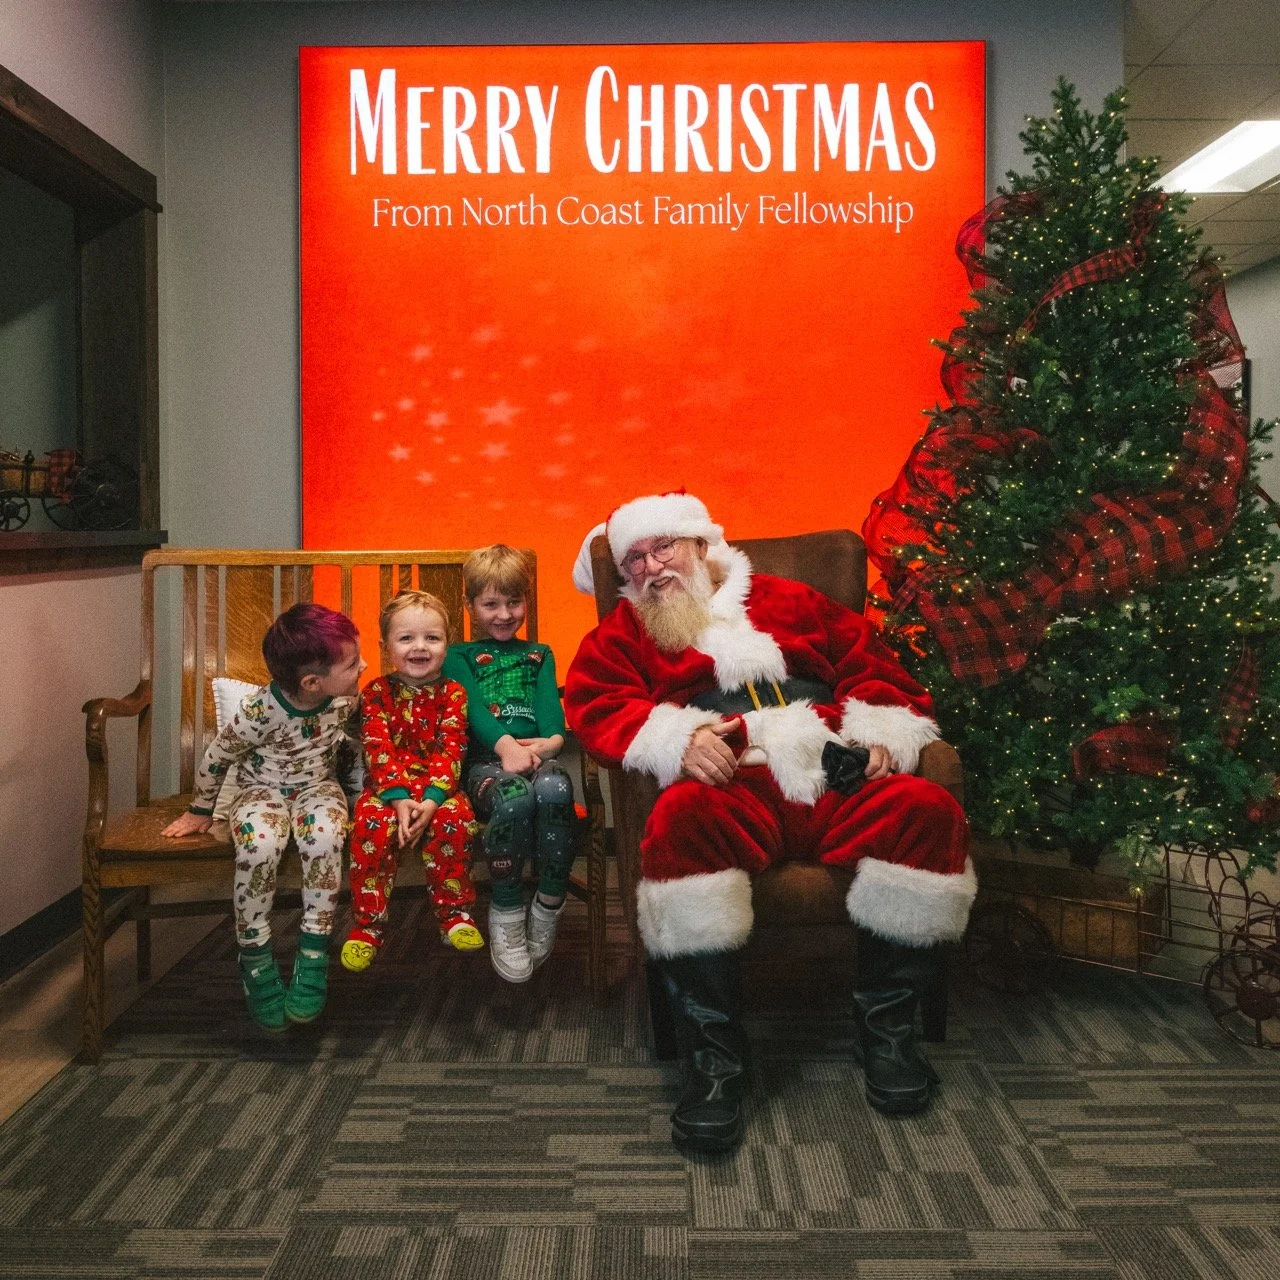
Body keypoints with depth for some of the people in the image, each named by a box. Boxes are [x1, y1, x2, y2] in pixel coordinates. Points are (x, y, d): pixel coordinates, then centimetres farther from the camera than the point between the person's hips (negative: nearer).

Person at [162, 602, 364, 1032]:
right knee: (259, 843, -35)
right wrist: (200, 811, 5)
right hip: (262, 788, -2)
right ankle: (255, 958, -16)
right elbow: (217, 756, -7)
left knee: (324, 834, -34)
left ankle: (313, 952, -22)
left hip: (317, 786, 2)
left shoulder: (347, 697, -14)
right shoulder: (259, 710, -25)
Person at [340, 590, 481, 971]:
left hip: (438, 788, 0)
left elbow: (451, 750, -7)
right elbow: (378, 750, -8)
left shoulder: (452, 693, 3)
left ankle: (455, 913, -10)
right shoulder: (376, 693, 3)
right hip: (388, 787, 0)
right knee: (372, 823, -31)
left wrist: (432, 799, -22)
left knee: (456, 817, -31)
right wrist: (398, 798, -22)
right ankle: (368, 924, -16)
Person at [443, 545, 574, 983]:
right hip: (486, 759, -2)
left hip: (536, 754, 2)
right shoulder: (459, 657, 21)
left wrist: (553, 739, -15)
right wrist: (505, 744, -22)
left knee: (555, 788, -37)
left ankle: (549, 905, -18)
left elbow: (549, 701, 10)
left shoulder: (538, 655, 30)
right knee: (514, 797, -39)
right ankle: (506, 914, -19)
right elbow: (472, 705, 0)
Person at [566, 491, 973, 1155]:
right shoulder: (623, 633, 24)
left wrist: (877, 728, 4)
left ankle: (886, 1025, -13)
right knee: (682, 819, -39)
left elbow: (870, 662, 25)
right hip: (734, 786, -2)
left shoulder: (789, 602, 29)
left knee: (926, 807, -28)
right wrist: (677, 738, -13)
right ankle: (714, 1057, -30)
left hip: (835, 776, 3)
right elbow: (596, 705, 6)